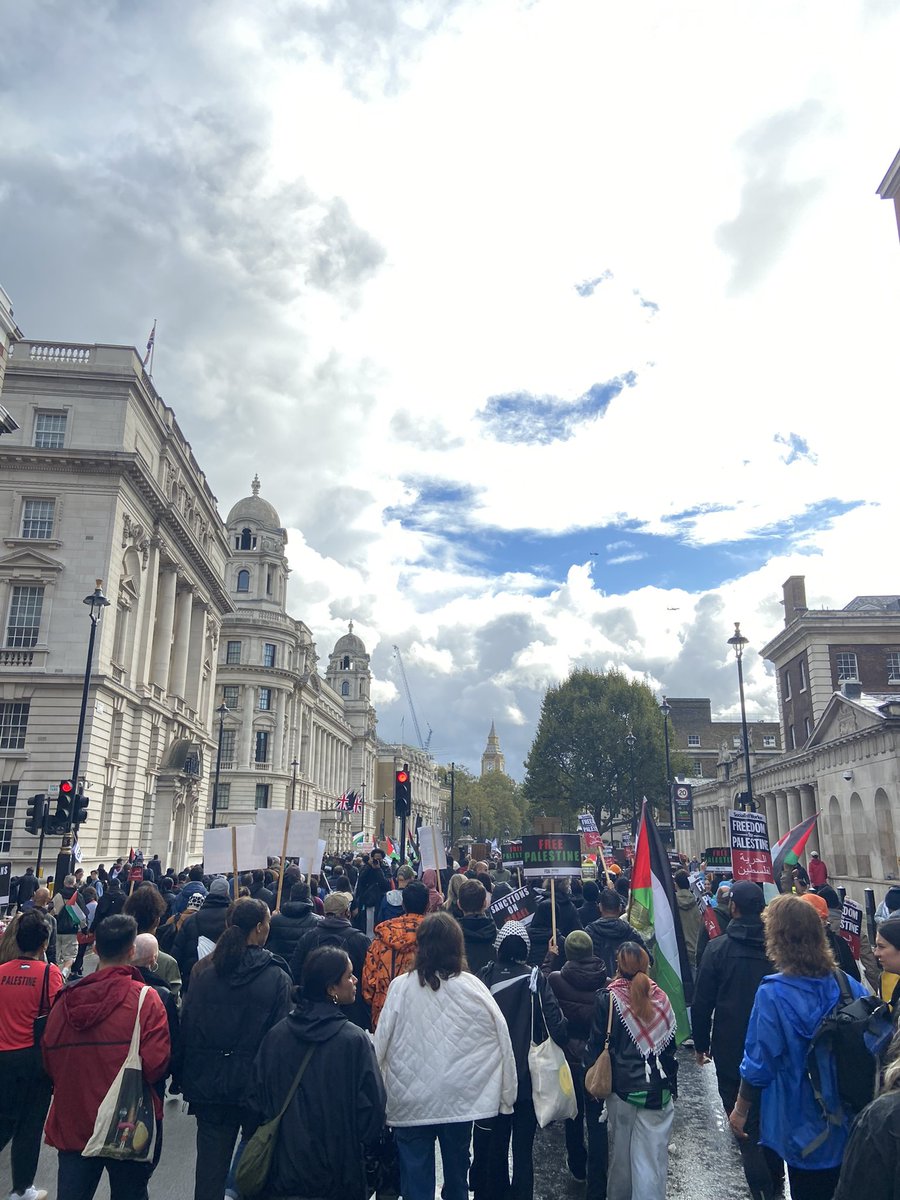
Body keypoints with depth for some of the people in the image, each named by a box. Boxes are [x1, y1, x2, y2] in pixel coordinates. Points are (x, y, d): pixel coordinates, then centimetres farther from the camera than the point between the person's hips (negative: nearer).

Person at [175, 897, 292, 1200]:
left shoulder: (202, 970, -5)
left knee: (211, 1163, 13)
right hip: (258, 1084, -2)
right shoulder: (277, 977, -13)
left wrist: (183, 1077, 9)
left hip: (209, 1082, 2)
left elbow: (186, 1025, -1)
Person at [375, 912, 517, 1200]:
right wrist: (507, 1095, 5)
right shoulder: (473, 987, -10)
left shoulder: (401, 986, -12)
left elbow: (381, 1044, -8)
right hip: (461, 1099, 2)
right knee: (456, 1173, 22)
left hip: (411, 1102, -1)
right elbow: (502, 1040, -6)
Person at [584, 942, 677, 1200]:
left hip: (622, 1086, 0)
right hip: (657, 1089, 1)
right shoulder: (660, 998, -4)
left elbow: (597, 1044, -5)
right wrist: (672, 1084, 15)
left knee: (621, 1150, 18)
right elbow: (670, 1045, 4)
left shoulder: (608, 999, -10)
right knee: (652, 1154, 5)